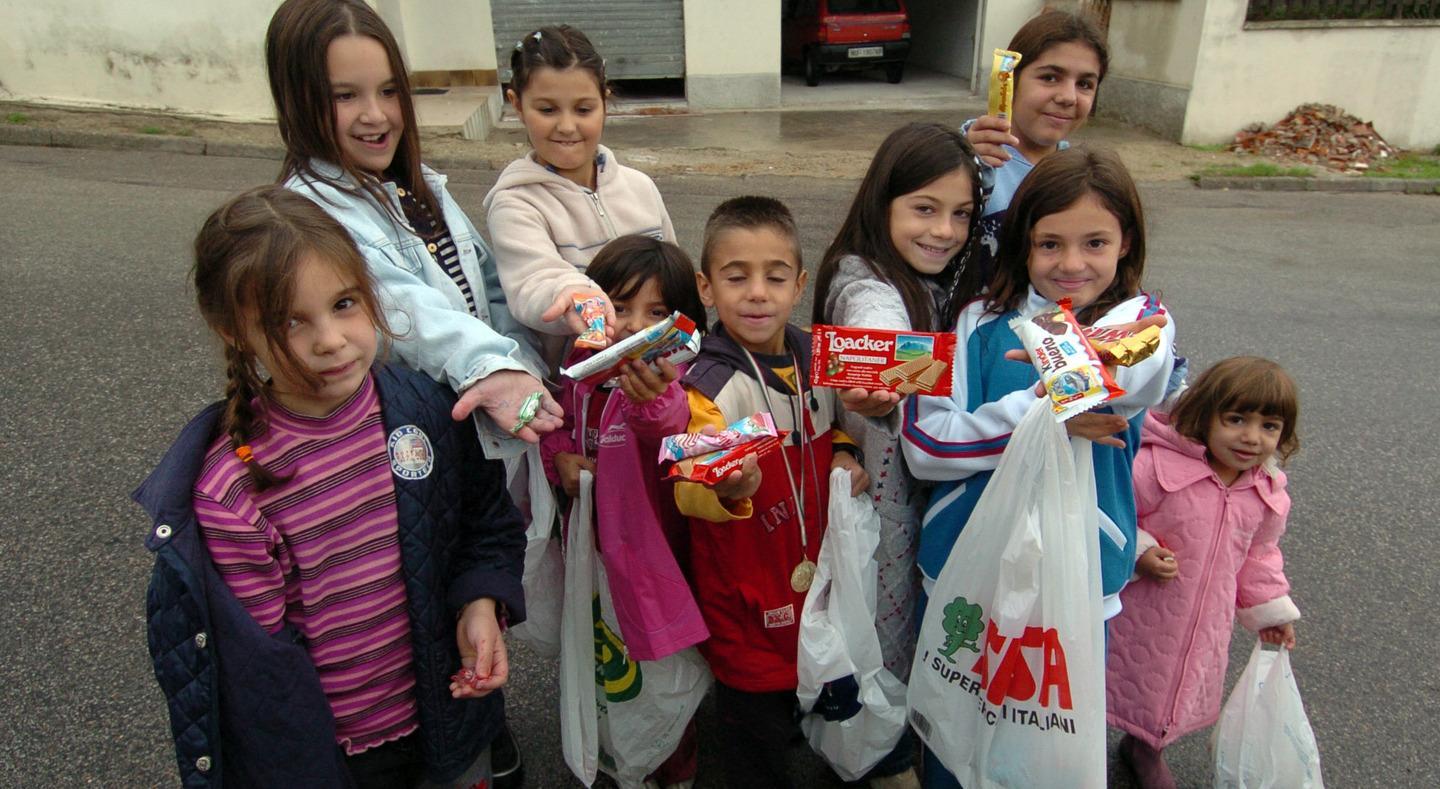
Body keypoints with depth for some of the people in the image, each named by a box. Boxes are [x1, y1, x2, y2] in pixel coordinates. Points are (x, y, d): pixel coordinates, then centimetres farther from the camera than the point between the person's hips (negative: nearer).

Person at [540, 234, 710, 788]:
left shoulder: (671, 379, -24)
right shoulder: (583, 365, -5)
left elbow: (675, 424, -48)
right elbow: (560, 421, 13)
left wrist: (655, 400, -71)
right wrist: (560, 456, -9)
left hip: (653, 549, -6)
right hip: (592, 539, 6)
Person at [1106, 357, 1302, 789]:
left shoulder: (1268, 493, -4)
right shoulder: (1157, 464, -26)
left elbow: (1258, 554, 13)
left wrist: (1270, 609, 18)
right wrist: (1138, 554, -28)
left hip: (1206, 623, 6)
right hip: (1138, 613, -5)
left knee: (1188, 688, 23)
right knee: (1119, 681, 12)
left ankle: (1146, 750, 52)